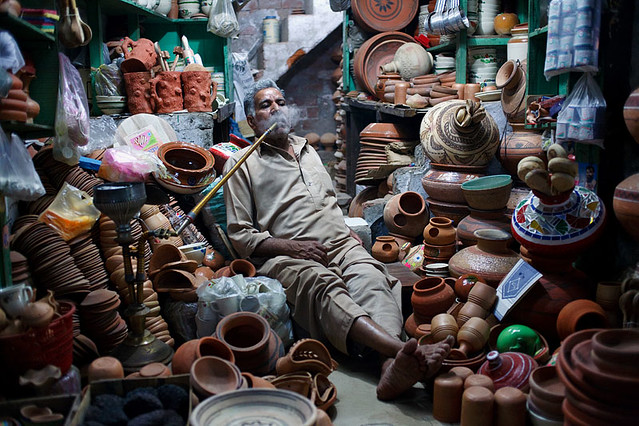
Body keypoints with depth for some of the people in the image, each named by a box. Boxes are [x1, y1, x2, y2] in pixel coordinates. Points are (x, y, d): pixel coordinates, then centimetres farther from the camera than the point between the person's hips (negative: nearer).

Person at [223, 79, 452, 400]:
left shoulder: (307, 150, 33)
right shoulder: (242, 163, 14)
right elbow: (240, 235, 5)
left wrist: (350, 234, 13)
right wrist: (293, 247, -10)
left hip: (341, 244, 4)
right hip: (285, 256, -4)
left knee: (370, 277, -31)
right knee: (323, 285, -38)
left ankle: (393, 367, -55)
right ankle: (404, 348, -59)